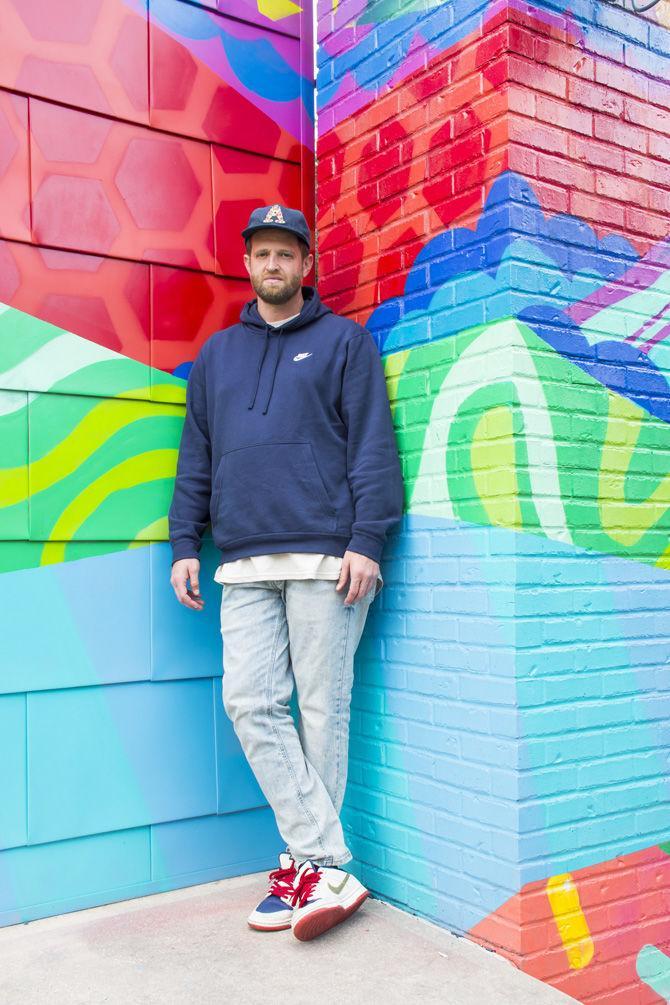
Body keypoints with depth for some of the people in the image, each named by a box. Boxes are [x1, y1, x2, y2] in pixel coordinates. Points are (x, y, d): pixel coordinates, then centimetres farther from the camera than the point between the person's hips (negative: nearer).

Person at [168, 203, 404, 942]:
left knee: (322, 709, 1)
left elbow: (372, 447, -1)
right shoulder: (216, 353, 20)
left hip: (325, 558, -4)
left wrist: (367, 539, -11)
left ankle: (308, 864, 14)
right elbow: (196, 457, 19)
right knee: (251, 703, -5)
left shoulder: (344, 340, 8)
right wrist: (184, 543, 10)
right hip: (243, 565, 4)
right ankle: (326, 867, 2)